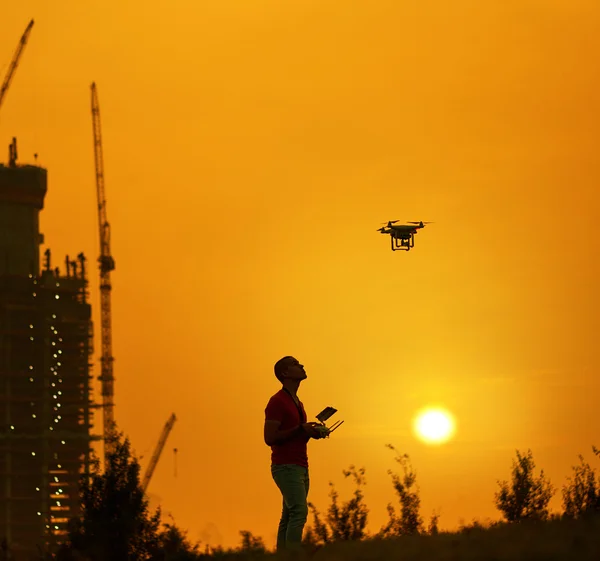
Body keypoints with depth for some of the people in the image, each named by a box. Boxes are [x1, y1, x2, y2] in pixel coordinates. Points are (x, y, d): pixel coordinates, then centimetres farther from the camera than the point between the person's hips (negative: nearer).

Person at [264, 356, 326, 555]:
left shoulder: (297, 402, 19)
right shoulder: (277, 402, -9)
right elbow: (270, 438, -15)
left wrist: (311, 433, 6)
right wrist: (300, 429, -17)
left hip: (300, 467, 9)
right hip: (286, 467, -9)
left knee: (289, 517, 4)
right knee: (299, 511, -19)